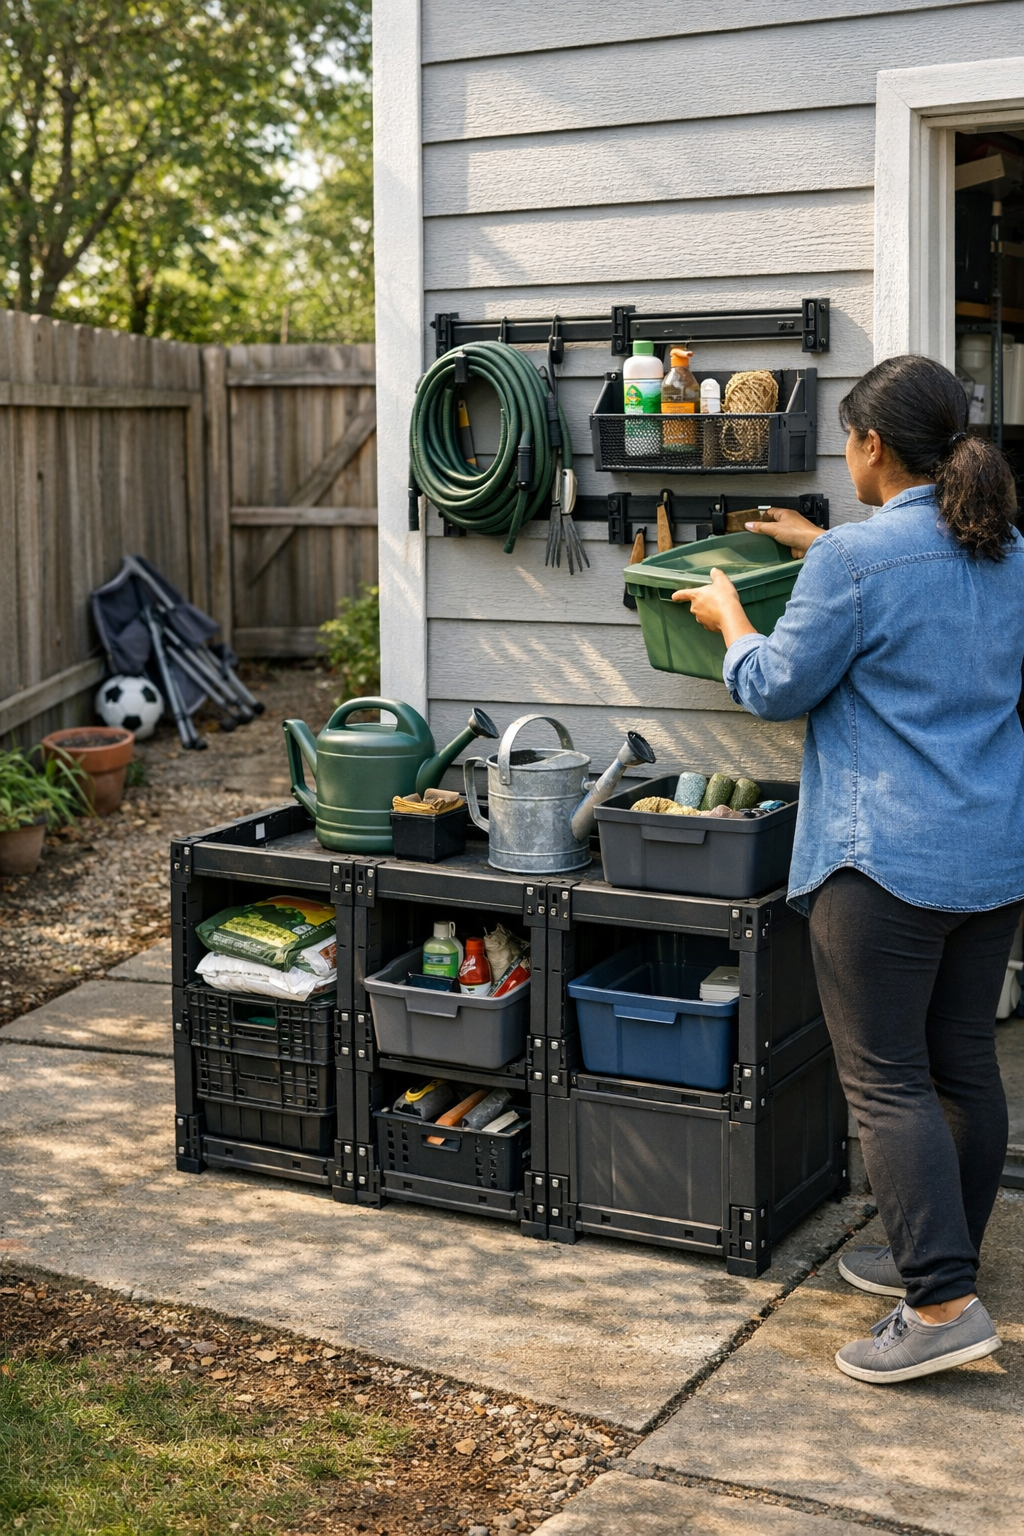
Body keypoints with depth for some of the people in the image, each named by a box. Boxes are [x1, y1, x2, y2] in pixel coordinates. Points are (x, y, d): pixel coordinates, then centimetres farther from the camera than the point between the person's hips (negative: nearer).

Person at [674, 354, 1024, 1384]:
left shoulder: (856, 561, -16)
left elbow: (774, 687, -6)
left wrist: (728, 613, 13)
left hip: (890, 857, -8)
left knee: (887, 1083, -3)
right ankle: (939, 1256, 28)